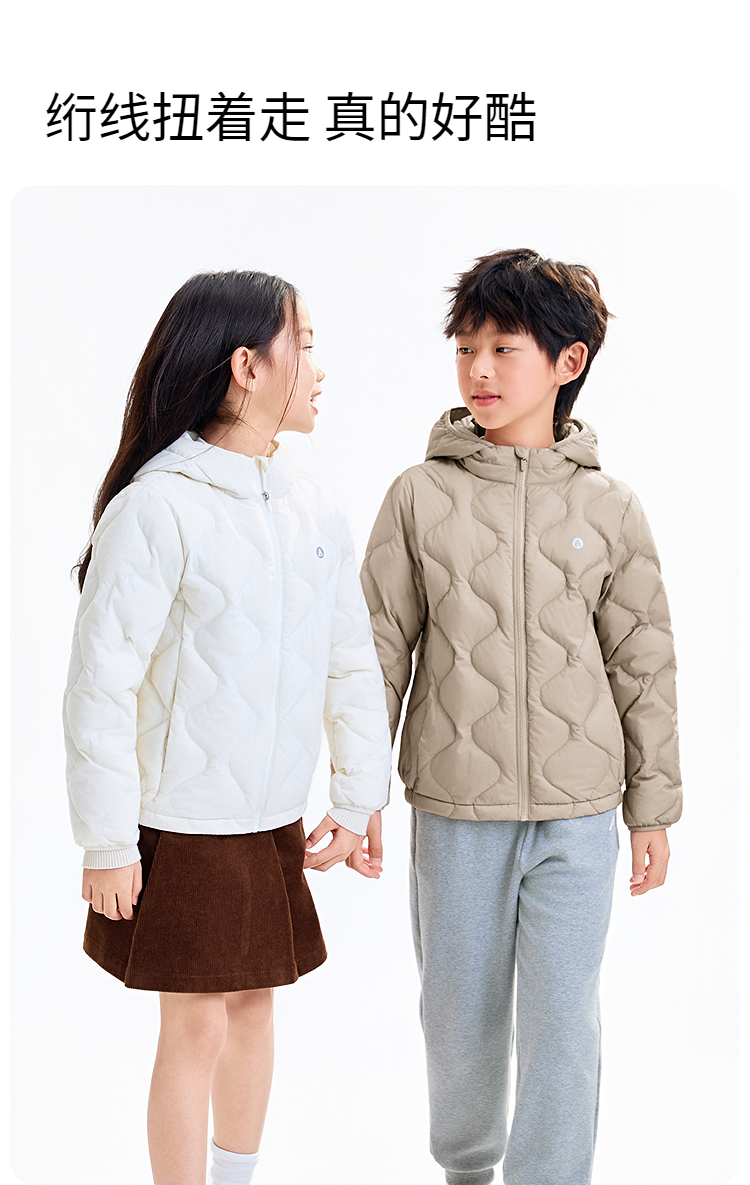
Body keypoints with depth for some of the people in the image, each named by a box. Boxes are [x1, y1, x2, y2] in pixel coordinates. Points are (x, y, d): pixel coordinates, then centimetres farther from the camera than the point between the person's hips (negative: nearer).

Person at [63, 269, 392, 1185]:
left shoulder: (316, 509, 2)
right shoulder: (156, 507, -17)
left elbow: (353, 663, 9)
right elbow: (102, 681, -15)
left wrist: (355, 801, 10)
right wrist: (108, 842, -13)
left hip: (277, 819, 6)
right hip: (183, 823, -6)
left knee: (254, 1005, 18)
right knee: (195, 1030, 4)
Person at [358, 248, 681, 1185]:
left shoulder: (609, 508, 0)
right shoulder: (421, 496, -2)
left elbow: (643, 662, 6)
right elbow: (381, 650, 1)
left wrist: (653, 807, 7)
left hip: (577, 815, 0)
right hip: (455, 809, 1)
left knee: (564, 1022, 2)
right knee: (459, 1013, 15)